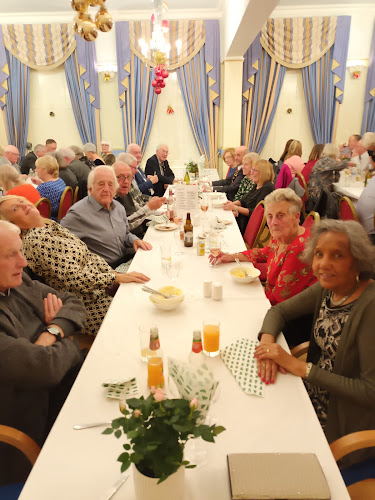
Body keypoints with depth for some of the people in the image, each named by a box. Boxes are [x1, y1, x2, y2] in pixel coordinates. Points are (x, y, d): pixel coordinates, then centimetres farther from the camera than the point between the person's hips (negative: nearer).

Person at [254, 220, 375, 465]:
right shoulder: (327, 289, -5)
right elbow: (279, 310, 6)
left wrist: (299, 366, -27)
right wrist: (267, 340, -16)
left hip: (342, 429, -6)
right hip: (314, 397, 6)